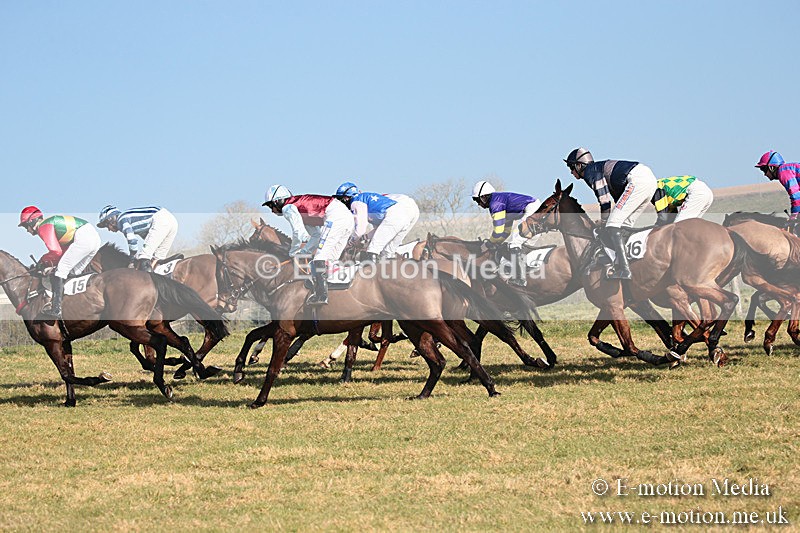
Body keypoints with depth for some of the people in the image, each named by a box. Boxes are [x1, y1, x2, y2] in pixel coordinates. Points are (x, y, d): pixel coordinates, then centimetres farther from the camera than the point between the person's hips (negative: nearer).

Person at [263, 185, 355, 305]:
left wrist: (293, 254, 4)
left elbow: (299, 233, -9)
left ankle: (321, 295, -18)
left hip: (335, 217, -10)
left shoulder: (288, 208, 2)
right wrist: (304, 251, 24)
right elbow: (317, 234, 29)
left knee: (319, 258, -12)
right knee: (329, 260, 15)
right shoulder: (300, 208, 30)